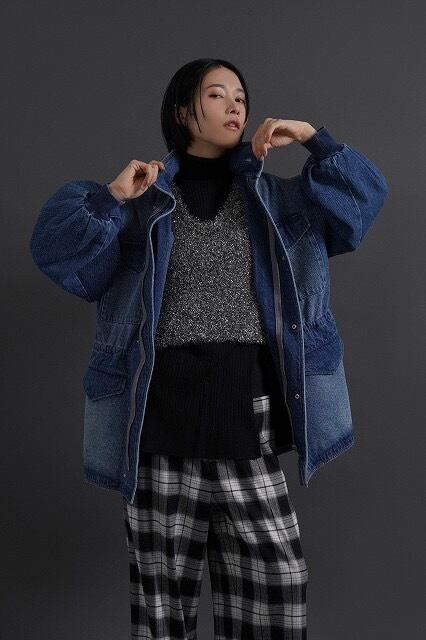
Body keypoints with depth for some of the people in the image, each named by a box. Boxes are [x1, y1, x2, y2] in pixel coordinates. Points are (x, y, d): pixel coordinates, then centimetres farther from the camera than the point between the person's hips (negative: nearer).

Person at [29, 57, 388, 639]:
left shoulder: (270, 198, 15)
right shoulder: (144, 201, 7)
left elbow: (363, 197, 11)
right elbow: (55, 247, -2)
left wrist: (315, 140, -1)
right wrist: (112, 197, -15)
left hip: (245, 406, 2)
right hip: (165, 406, -2)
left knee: (276, 581, -1)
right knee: (163, 588, 4)